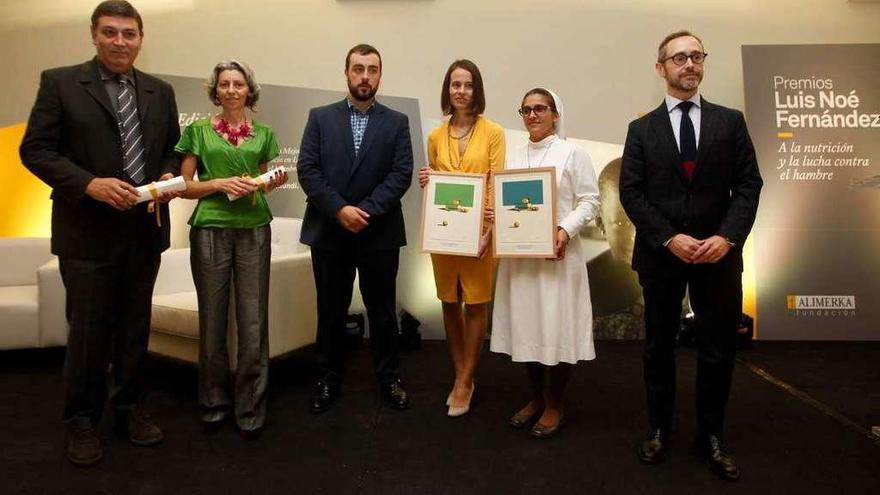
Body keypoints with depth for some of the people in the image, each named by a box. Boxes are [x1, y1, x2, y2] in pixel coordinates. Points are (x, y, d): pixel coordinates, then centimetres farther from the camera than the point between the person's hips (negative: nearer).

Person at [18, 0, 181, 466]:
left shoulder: (160, 91, 9)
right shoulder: (59, 82, -2)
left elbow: (172, 148, 14)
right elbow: (35, 150, -6)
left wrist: (169, 176, -7)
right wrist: (90, 184, -20)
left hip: (145, 229, 4)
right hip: (88, 230, -3)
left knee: (135, 327, 14)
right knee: (88, 331, 5)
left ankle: (127, 408, 31)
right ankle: (81, 420, 24)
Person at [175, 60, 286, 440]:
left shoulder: (263, 133, 12)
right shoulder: (198, 130, 6)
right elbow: (185, 186, 5)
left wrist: (274, 182, -3)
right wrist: (220, 184, -11)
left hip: (254, 230, 1)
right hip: (210, 230, -1)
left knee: (253, 322, 0)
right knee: (213, 320, 5)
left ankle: (251, 409, 11)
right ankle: (214, 403, 21)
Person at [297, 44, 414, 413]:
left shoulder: (397, 123, 6)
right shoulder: (320, 117, 6)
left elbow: (401, 175, -4)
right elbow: (307, 170, -2)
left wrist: (366, 211, -15)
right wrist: (339, 209, -14)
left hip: (379, 233, 0)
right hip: (329, 231, 1)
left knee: (382, 310, 9)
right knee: (331, 311, 10)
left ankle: (389, 377, 24)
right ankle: (329, 378, 25)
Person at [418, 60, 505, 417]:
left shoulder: (493, 133, -3)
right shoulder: (436, 136, 8)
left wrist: (489, 231, -17)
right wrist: (424, 182, -6)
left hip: (478, 228, -3)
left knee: (475, 303, 3)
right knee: (449, 303, 10)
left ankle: (465, 381, 16)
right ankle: (461, 376, 25)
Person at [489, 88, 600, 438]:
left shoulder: (572, 153, 1)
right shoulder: (514, 158, 15)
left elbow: (590, 201, -4)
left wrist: (566, 231, -19)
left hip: (557, 252, -5)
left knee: (557, 327, 0)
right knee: (526, 326, 9)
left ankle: (554, 406, 15)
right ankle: (536, 398, 26)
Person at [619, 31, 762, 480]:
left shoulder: (730, 121, 6)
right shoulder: (642, 129, 4)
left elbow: (748, 184, 1)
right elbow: (631, 193, -3)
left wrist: (727, 237, -14)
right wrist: (670, 238, -14)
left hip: (719, 254, 1)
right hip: (660, 255, 0)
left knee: (718, 349, 7)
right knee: (659, 346, 10)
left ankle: (710, 436, 25)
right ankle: (659, 429, 27)